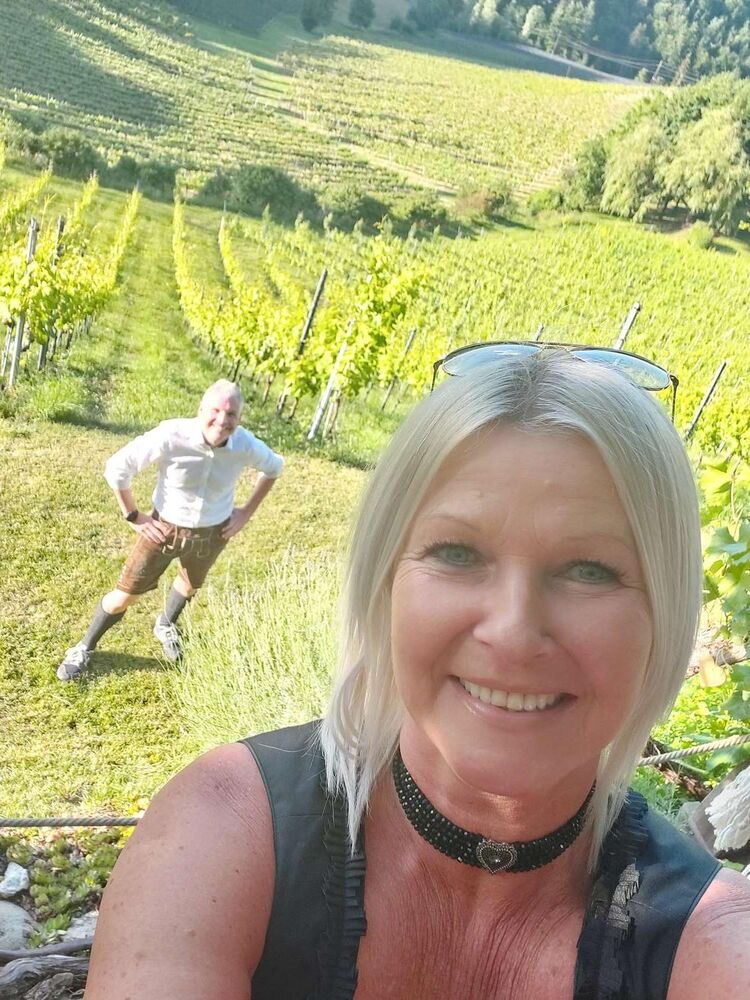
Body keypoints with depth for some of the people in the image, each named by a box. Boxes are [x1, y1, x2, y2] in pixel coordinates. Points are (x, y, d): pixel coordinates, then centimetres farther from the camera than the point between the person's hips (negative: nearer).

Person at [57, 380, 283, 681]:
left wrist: (247, 512, 0)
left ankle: (166, 625, 62)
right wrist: (133, 517, -15)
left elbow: (274, 467, 1)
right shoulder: (171, 435, -32)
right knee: (124, 596, 8)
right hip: (165, 528, -3)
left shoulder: (246, 446, -23)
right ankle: (85, 647, 35)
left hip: (213, 533, 3)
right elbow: (117, 467, -20)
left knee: (190, 585, 30)